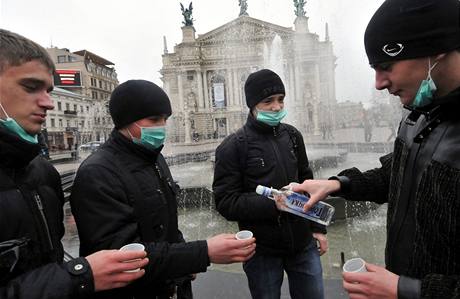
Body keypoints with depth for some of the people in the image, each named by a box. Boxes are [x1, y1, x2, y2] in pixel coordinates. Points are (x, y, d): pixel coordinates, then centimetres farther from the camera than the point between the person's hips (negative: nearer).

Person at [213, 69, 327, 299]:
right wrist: (273, 204, -26)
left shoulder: (292, 136, 5)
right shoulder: (233, 147, -11)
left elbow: (307, 183, 13)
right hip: (262, 251, -4)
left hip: (303, 244, 5)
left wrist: (318, 227, 10)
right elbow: (226, 203, -15)